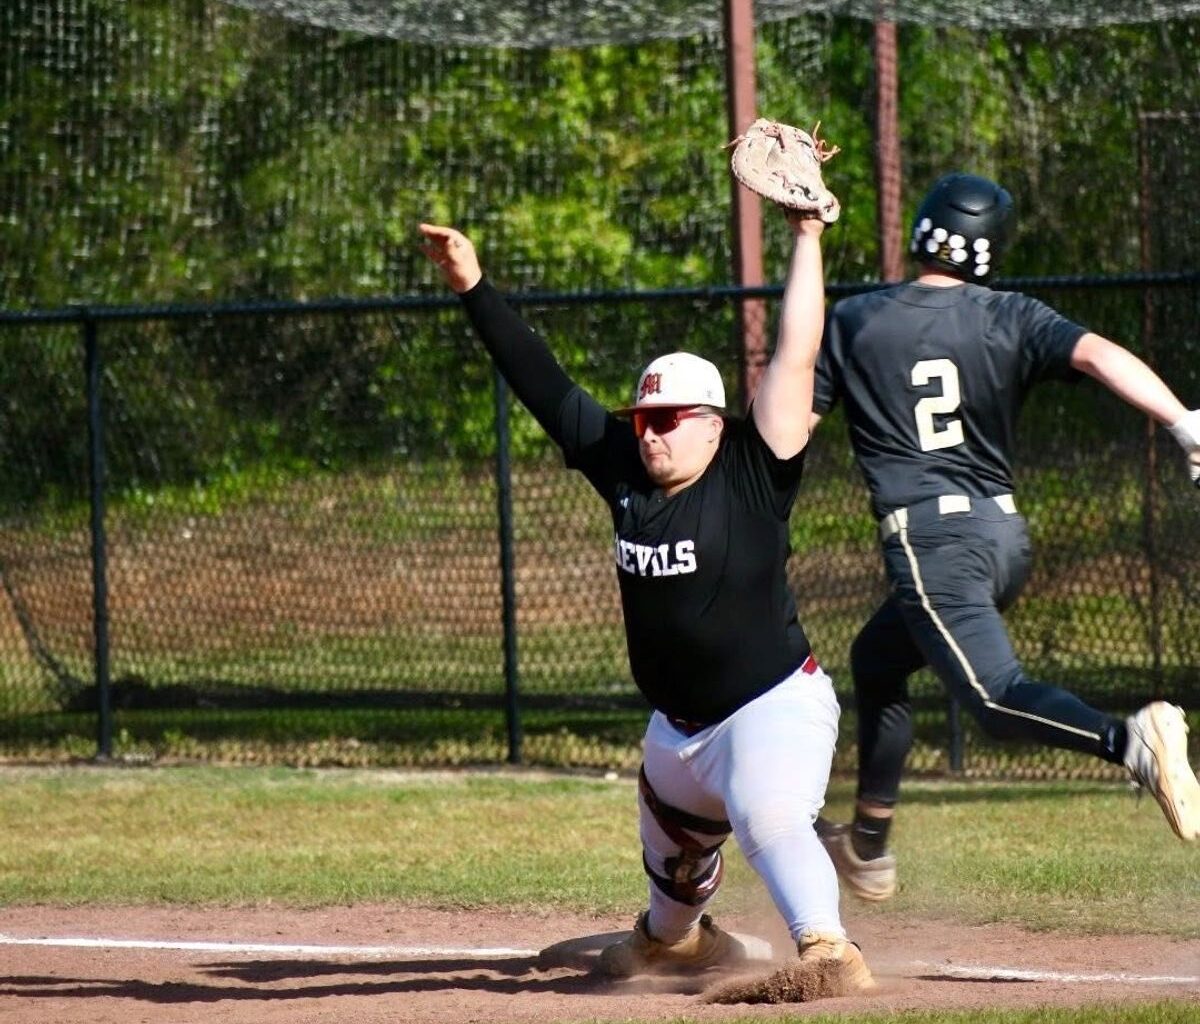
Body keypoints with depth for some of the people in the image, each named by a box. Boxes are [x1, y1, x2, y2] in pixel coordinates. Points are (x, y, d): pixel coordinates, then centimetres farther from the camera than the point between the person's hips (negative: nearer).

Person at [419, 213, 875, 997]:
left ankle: (829, 950, -42)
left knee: (768, 816, -34)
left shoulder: (752, 476, -15)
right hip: (678, 725, 7)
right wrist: (473, 289, -2)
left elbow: (796, 359, -21)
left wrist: (807, 239, -24)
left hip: (775, 707, -7)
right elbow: (544, 384, 1)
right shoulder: (625, 472, -2)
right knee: (672, 844, 27)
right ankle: (675, 936, 57)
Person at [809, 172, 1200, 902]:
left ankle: (1133, 742, -48)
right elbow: (1096, 354, -13)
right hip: (1006, 534, 6)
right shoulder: (1011, 319, 5)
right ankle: (868, 848, 35)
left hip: (929, 538, -6)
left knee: (999, 698, -21)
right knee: (878, 658, 27)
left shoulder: (853, 323, 2)